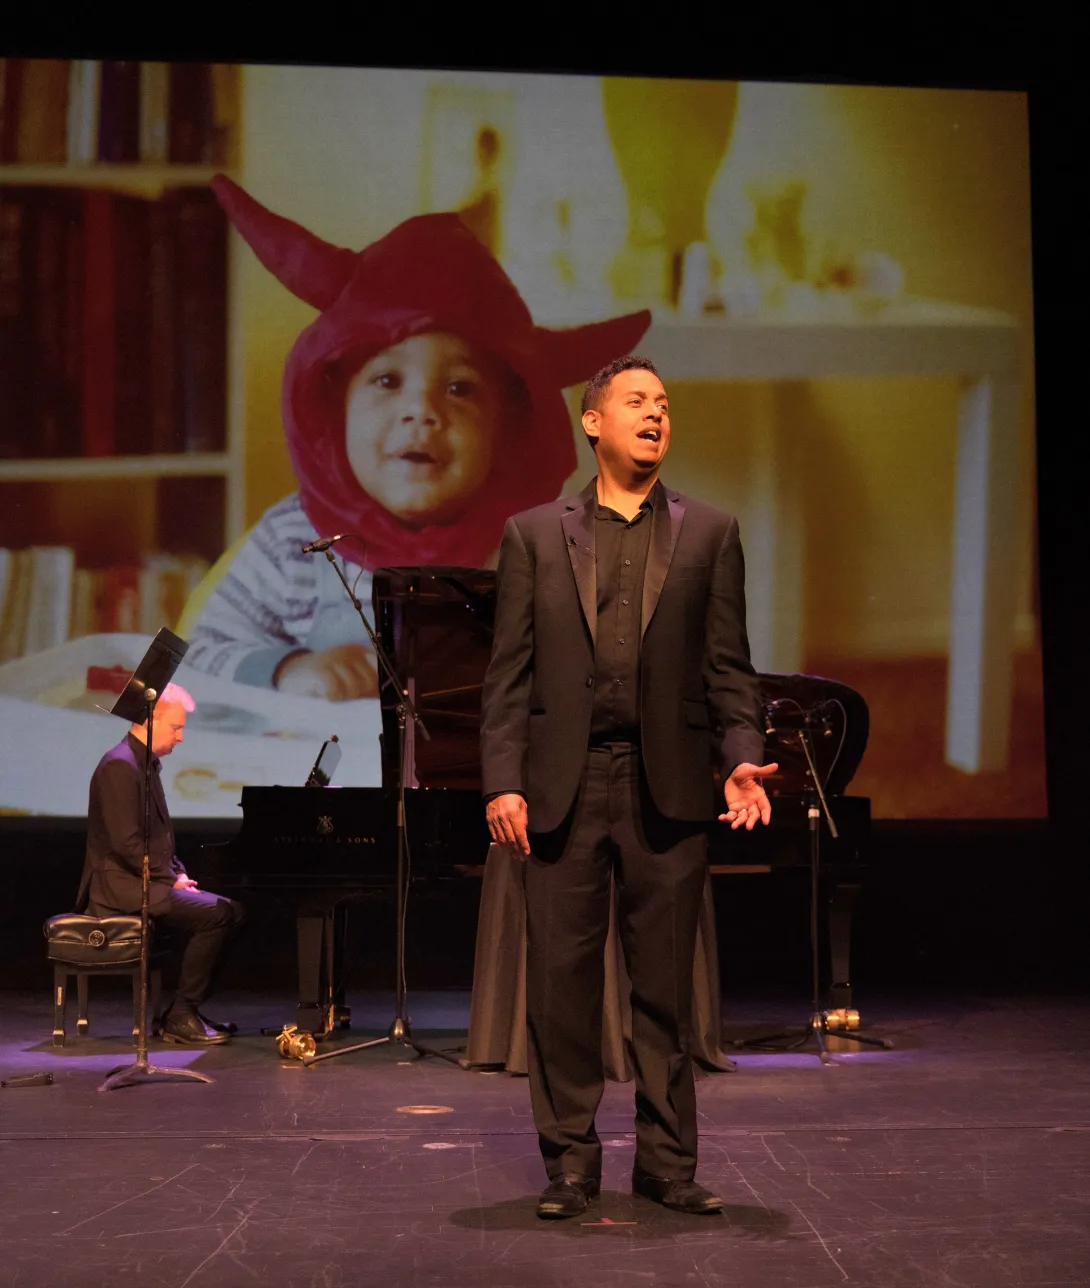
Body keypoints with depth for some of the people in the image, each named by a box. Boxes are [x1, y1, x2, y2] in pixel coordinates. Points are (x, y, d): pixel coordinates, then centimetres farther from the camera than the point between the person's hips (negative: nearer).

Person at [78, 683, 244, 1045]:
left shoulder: (146, 764, 17)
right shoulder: (120, 765, -16)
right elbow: (126, 842, -23)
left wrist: (178, 872, 7)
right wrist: (170, 879, -16)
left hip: (145, 880, 10)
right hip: (122, 886, -10)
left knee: (230, 908, 6)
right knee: (215, 914, -22)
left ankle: (184, 1010, 7)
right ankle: (180, 1018, -14)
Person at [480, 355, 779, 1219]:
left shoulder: (709, 534, 10)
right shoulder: (534, 535, 9)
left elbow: (728, 668, 7)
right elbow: (510, 673, 5)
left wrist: (741, 758, -8)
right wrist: (504, 782, -5)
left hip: (668, 788, 0)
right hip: (563, 787, 0)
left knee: (666, 983, 5)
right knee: (561, 977, 3)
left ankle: (667, 1161, 16)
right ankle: (570, 1158, 14)